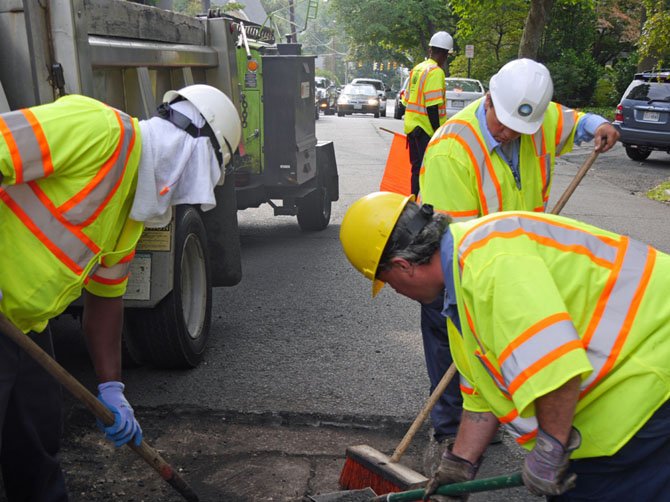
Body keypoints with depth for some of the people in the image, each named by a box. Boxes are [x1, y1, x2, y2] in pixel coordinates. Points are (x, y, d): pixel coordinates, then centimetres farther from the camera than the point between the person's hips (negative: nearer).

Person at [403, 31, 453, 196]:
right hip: (426, 129, -9)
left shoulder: (416, 69, 11)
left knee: (417, 168, 16)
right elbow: (432, 106, -20)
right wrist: (438, 131, -17)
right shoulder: (436, 72, -15)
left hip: (411, 126, 9)